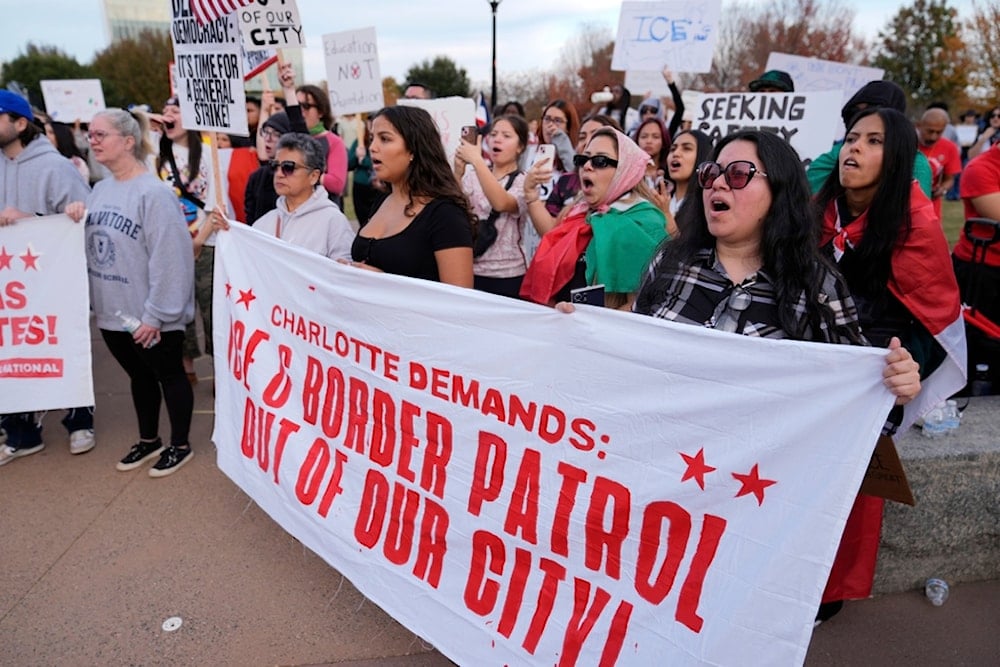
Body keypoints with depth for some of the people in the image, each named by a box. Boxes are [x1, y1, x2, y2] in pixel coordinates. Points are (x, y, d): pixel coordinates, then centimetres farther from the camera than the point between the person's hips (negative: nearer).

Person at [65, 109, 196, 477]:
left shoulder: (153, 192, -17)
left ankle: (180, 445, 24)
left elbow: (168, 258, -22)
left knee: (169, 376, 8)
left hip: (149, 316, -8)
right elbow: (89, 247, 19)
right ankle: (149, 441, 37)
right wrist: (76, 219, -2)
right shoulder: (100, 189, 10)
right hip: (111, 310, 8)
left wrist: (156, 313, -22)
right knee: (139, 376, 20)